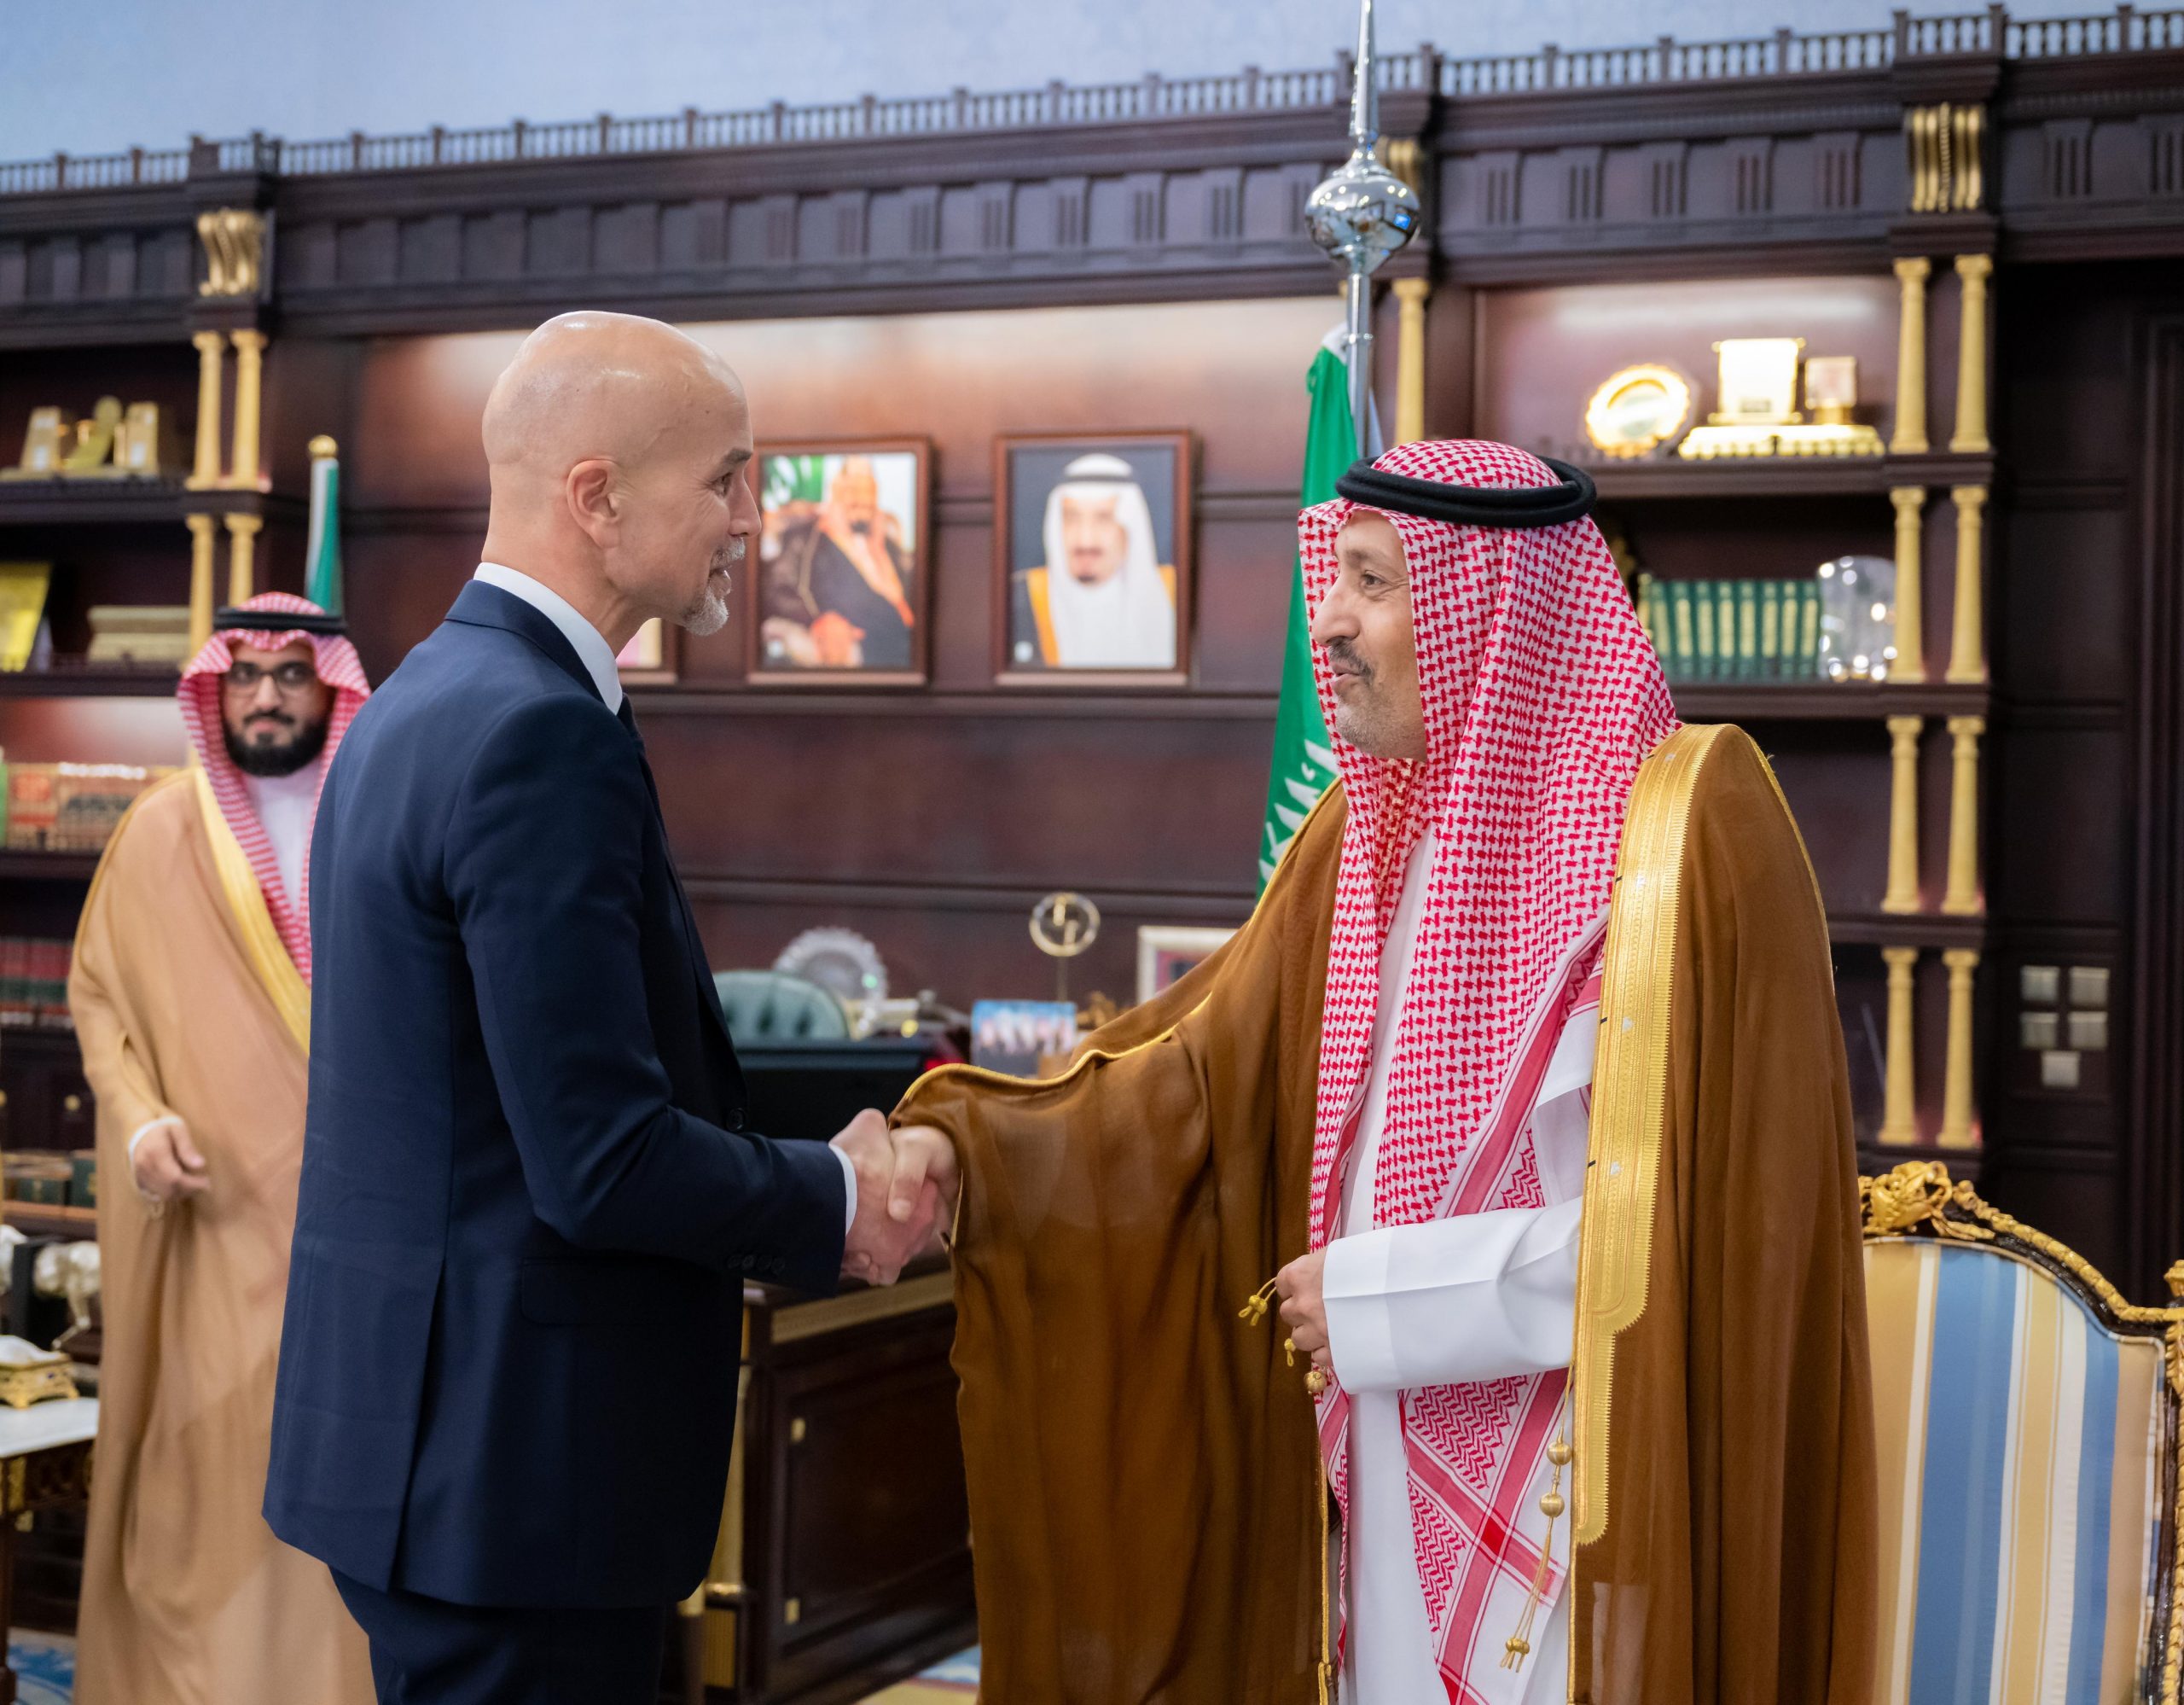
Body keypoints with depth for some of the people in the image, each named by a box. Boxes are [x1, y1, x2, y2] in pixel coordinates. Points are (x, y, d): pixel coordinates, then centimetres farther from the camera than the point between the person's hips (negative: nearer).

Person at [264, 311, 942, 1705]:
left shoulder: (424, 698, 11)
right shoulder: (543, 735, -20)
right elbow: (601, 1161, -23)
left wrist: (796, 1189, 10)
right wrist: (837, 1207, -7)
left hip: (415, 1427, 10)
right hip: (513, 1464, -10)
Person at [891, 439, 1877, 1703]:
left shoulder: (1692, 824, -14)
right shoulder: (1369, 838, 7)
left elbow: (1704, 1210, -18)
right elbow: (1203, 1066, 5)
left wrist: (1387, 1293, -14)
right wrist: (964, 1146, -10)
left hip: (1591, 1508, -6)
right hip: (1399, 1485, 6)